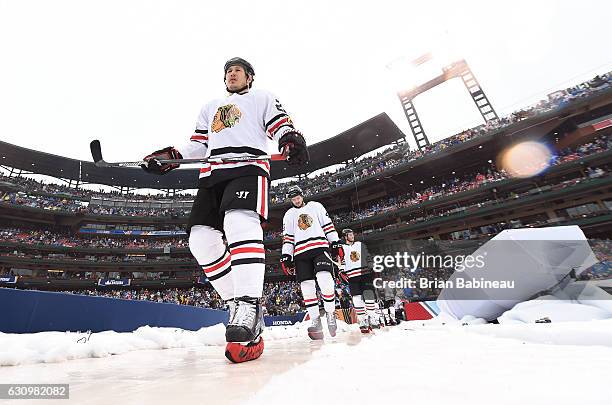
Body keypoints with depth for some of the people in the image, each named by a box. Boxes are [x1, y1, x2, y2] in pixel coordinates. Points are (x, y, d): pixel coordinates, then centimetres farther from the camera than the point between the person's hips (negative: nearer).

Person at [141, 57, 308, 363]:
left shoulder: (262, 98, 25)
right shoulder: (210, 108, 38)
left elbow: (280, 125, 7)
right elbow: (198, 144, 29)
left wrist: (292, 140, -17)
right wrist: (168, 156, 13)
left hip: (248, 166, -5)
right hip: (211, 173, 6)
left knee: (239, 221, -34)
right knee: (201, 239, -12)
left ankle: (248, 307, -35)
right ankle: (239, 304, -6)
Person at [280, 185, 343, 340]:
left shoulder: (315, 206, 16)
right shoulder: (289, 215, 21)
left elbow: (328, 225, 11)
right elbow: (287, 237, 15)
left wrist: (335, 243, 3)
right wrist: (286, 256, 6)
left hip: (320, 247, -2)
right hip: (301, 253, 3)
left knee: (325, 280, -21)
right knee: (307, 287, -4)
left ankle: (330, 315, -1)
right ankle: (316, 322, 6)